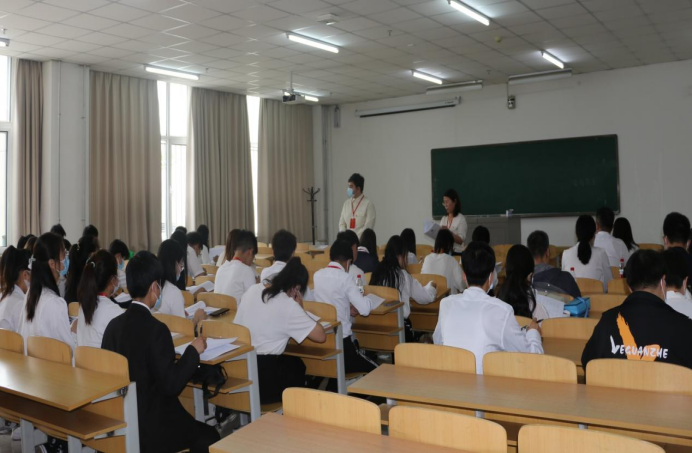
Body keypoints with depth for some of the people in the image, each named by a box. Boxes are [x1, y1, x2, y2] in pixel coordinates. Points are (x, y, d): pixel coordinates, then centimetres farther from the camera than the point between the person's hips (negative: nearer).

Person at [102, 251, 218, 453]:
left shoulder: (113, 325, -2)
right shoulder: (156, 329, -22)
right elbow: (171, 385, -21)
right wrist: (193, 350, -9)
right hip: (150, 426, -7)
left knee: (196, 427, 26)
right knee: (209, 436, 13)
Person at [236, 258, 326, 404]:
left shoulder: (253, 290, 4)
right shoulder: (288, 305, -13)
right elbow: (321, 336, -9)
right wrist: (300, 308, 1)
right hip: (263, 378, -6)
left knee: (292, 362, 30)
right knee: (298, 366, 26)